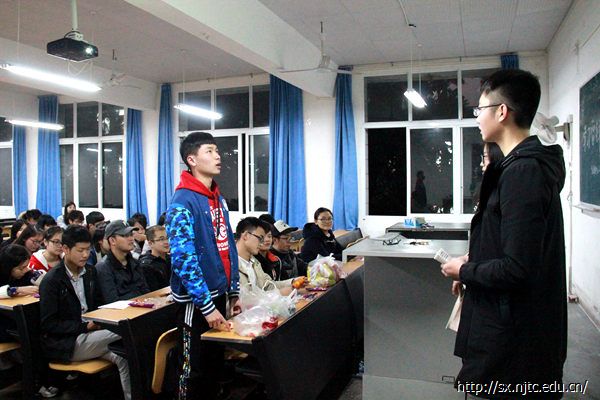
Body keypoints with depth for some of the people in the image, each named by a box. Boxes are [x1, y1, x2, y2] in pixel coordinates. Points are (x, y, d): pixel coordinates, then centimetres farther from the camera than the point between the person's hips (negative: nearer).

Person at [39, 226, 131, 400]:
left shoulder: (90, 272, 9)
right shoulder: (51, 281, -10)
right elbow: (48, 324, -11)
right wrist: (85, 326, -16)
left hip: (88, 332, 6)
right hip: (64, 344, -6)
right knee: (123, 332, -24)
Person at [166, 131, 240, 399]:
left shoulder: (219, 199, 9)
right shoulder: (183, 202, -16)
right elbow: (183, 260, -22)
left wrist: (233, 292, 11)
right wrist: (206, 306, -22)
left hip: (218, 295, 8)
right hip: (195, 302, -8)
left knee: (216, 364, 20)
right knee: (195, 370, 8)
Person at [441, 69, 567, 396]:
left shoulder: (523, 172, -23)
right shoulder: (528, 164, 9)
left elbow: (517, 269, -27)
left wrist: (463, 271, -12)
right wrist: (475, 260, 10)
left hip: (514, 334, -10)